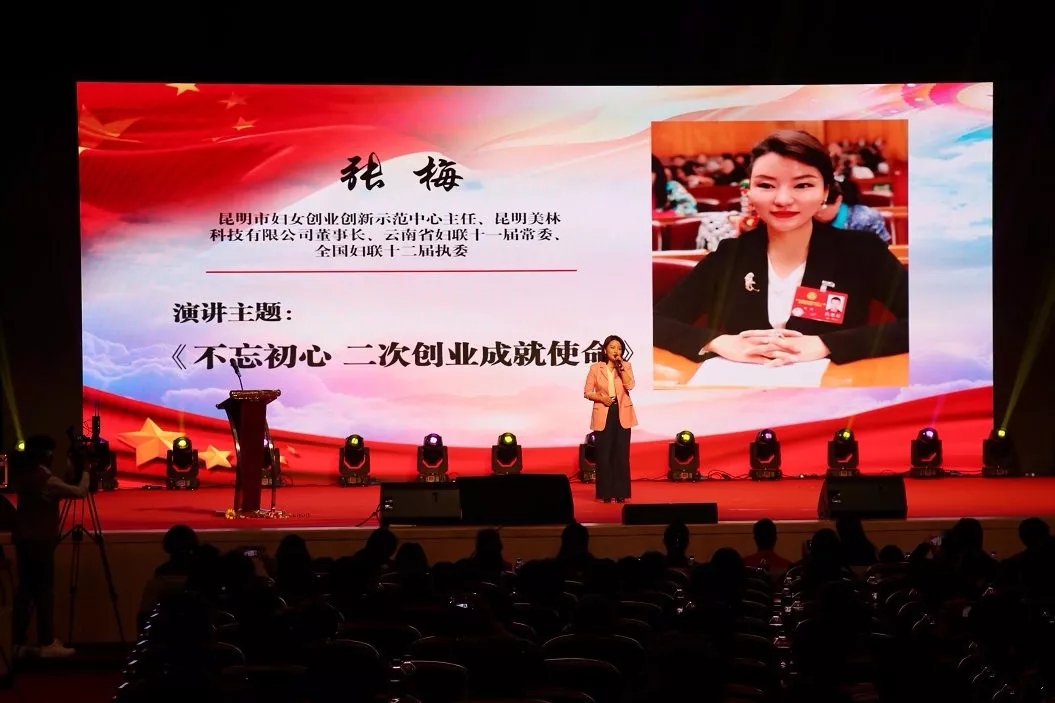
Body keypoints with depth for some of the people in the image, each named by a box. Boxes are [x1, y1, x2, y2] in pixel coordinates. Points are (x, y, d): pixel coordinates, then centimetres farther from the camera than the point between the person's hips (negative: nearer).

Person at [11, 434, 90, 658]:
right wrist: (85, 473, 6)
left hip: (23, 539, 8)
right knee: (44, 591, -4)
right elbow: (80, 492, -12)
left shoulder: (22, 477, 8)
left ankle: (19, 643, 6)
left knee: (25, 589, 8)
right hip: (41, 541, -8)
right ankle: (47, 643, -4)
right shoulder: (47, 481, -14)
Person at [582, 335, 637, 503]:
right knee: (604, 454, -1)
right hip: (603, 415, -1)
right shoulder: (595, 368, 1)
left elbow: (630, 385, -13)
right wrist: (601, 397, -14)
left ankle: (621, 492, 4)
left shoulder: (626, 366, 4)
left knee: (621, 454, 0)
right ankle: (605, 493, 3)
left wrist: (620, 366, -14)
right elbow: (587, 393, 2)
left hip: (622, 414, 1)